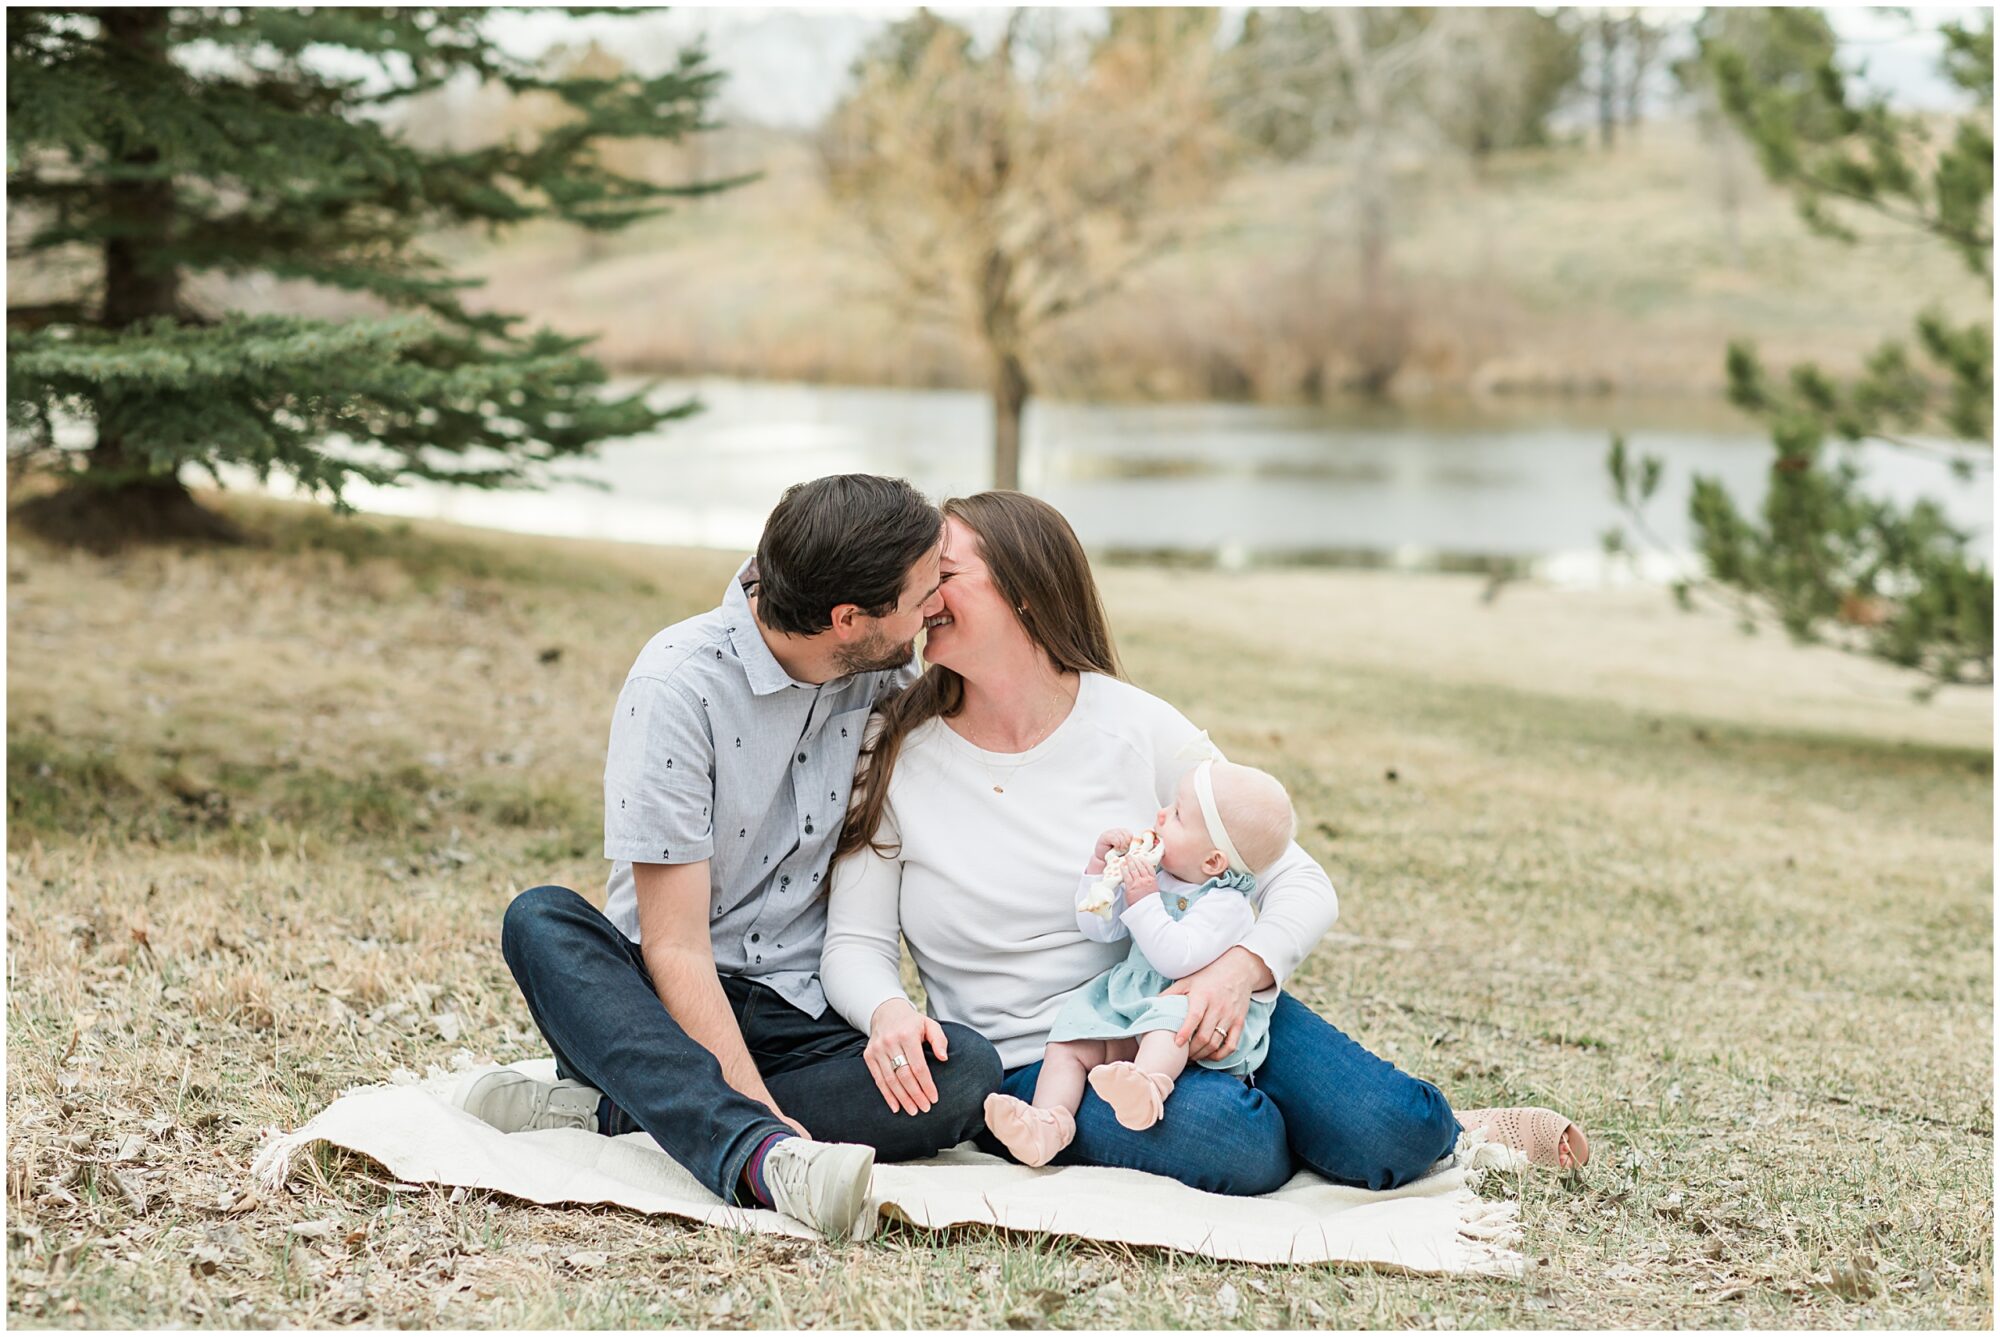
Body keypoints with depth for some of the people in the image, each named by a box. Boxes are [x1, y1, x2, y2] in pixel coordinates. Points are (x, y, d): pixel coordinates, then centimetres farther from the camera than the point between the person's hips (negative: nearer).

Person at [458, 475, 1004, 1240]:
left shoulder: (886, 673, 1)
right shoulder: (679, 683, -15)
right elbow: (675, 944, -19)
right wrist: (764, 1117, -30)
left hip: (804, 1020, 3)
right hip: (658, 1003, -3)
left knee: (968, 1072, -26)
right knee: (541, 921, -32)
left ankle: (601, 1113, -28)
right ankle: (766, 1156, -53)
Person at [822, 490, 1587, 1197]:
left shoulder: (1136, 727, -3)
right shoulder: (897, 756, -2)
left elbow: (1301, 884, -3)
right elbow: (855, 941, -4)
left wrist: (1238, 970, -25)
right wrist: (887, 1010, -28)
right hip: (1033, 1063, -1)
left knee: (1389, 1138, -20)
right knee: (1231, 1142, -32)